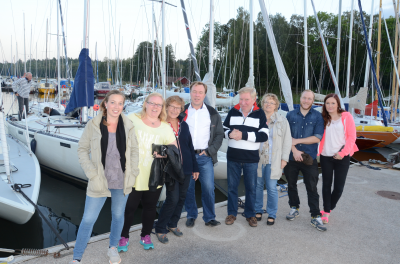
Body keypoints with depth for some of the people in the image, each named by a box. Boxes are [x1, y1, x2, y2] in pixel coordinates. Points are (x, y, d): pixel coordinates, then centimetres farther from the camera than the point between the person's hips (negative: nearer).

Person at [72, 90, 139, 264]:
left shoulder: (128, 126, -3)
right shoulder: (93, 125, -9)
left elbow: (134, 150, 6)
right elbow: (82, 149, -3)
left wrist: (132, 173, -1)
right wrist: (92, 173, -10)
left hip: (122, 182, 2)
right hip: (99, 182, -2)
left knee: (118, 215, 18)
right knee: (88, 219, 4)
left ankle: (113, 248, 42)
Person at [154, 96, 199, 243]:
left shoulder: (184, 125, 9)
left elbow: (190, 146, 12)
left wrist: (195, 167, 11)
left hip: (186, 168, 5)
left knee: (181, 197, 11)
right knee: (173, 199, -7)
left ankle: (172, 224, 31)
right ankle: (160, 229, 13)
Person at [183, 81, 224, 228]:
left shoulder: (212, 113, 8)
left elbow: (219, 134, 8)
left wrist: (210, 151, -3)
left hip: (205, 157, 0)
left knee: (208, 188, -2)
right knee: (188, 188, 7)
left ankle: (209, 217, 14)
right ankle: (191, 216, 24)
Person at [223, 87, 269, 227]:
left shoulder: (260, 113, -4)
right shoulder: (233, 111, 4)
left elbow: (264, 136, -13)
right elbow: (224, 129, 9)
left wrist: (243, 135, -21)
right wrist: (230, 134, -15)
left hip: (251, 159, -2)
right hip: (233, 157, 2)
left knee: (251, 188, 10)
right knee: (232, 186, 12)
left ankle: (250, 214, 28)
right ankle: (232, 213, 28)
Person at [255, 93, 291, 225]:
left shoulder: (282, 121, 5)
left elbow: (287, 141, 5)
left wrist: (284, 158, -1)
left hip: (273, 161, -1)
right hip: (257, 159, 1)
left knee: (271, 188, 1)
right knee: (258, 186, 8)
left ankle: (272, 214, 17)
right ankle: (258, 211, 26)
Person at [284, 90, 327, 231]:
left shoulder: (317, 116, 0)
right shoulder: (291, 115, 5)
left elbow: (317, 138, -8)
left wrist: (297, 141, -11)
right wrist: (294, 150, -13)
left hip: (309, 158, -2)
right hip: (291, 157, 2)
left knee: (312, 188, 1)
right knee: (291, 184, 14)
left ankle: (316, 217, 11)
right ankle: (294, 208, 33)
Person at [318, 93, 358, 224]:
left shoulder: (346, 116, -3)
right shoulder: (323, 118, 4)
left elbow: (352, 136, -4)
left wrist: (343, 152, -11)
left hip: (342, 157, -1)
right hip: (325, 157, 2)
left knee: (339, 187, 2)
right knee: (326, 185, 8)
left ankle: (328, 209, 23)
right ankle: (326, 212, 17)